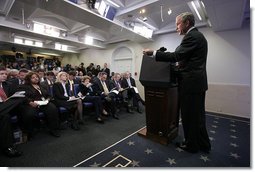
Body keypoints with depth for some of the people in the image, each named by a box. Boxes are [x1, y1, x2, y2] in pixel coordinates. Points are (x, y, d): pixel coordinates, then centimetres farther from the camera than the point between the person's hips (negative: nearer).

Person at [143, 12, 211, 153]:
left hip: (190, 83, -10)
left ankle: (191, 145, 23)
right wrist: (180, 64, 26)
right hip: (198, 82, 10)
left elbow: (176, 56, -20)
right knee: (198, 115, 18)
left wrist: (153, 53, -15)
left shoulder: (191, 36, -12)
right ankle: (203, 144, 32)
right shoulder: (199, 35, 19)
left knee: (189, 116, 4)